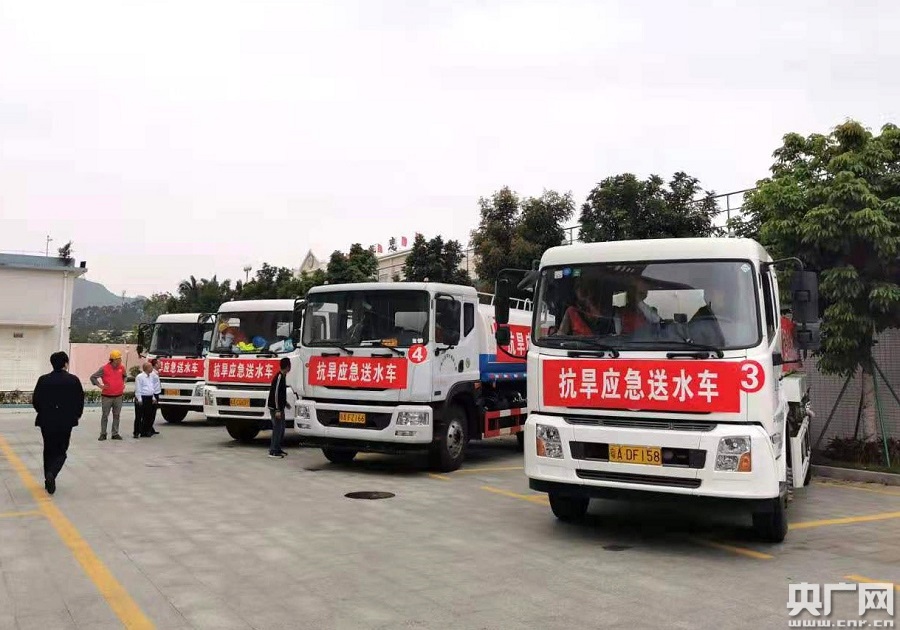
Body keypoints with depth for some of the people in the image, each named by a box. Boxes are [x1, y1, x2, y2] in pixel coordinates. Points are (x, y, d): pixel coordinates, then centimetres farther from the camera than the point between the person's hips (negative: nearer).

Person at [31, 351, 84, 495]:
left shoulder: (43, 380, -4)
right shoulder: (73, 380, -7)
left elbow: (35, 401, 0)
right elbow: (80, 400, -2)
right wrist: (77, 415, 16)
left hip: (47, 421, 2)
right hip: (66, 422, -2)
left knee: (49, 450, 18)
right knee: (61, 451, 8)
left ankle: (49, 480, 22)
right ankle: (51, 474, -18)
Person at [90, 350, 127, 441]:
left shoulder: (122, 368, 4)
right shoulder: (104, 369, -10)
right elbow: (93, 377, -2)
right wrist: (100, 385, -8)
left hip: (118, 396, 4)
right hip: (107, 397, -4)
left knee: (116, 415, 8)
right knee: (105, 416, 3)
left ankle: (115, 434, 14)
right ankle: (103, 434, 11)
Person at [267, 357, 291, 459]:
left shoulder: (283, 376, 11)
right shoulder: (279, 377, -18)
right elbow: (275, 393, -21)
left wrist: (284, 403, 28)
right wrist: (277, 410, -21)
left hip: (280, 407, 10)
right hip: (275, 408, -10)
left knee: (281, 428, 14)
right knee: (277, 428, -7)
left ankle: (277, 449, 22)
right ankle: (273, 451, -3)